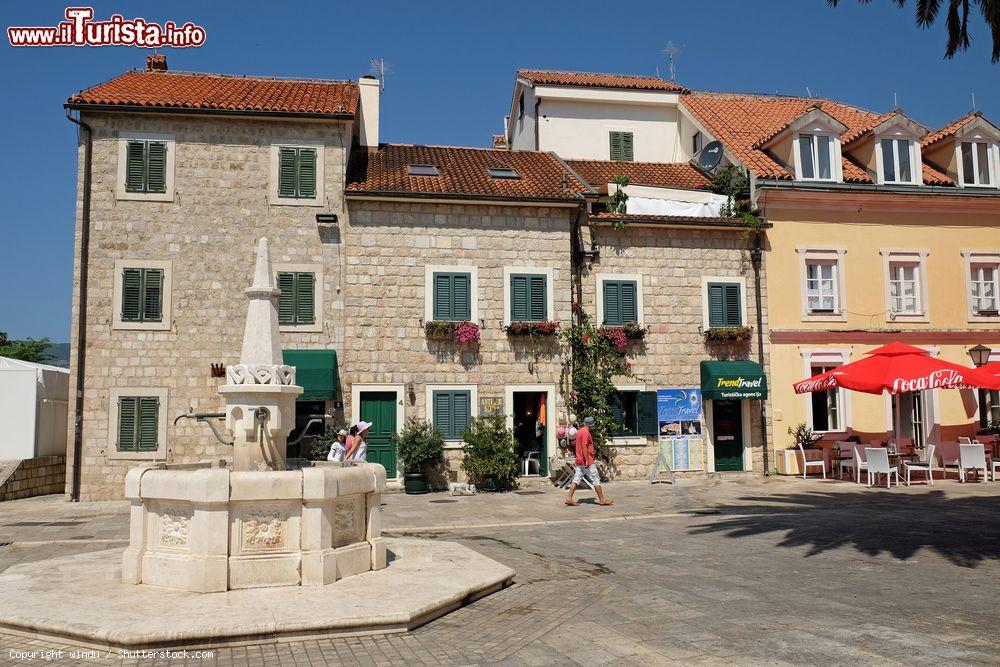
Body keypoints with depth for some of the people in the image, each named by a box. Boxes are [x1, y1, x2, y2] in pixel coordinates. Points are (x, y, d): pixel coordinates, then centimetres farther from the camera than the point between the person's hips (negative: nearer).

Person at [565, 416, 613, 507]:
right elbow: (584, 447, -21)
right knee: (596, 480, 1)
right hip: (588, 462, -9)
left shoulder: (579, 431, 13)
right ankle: (602, 499, 8)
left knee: (576, 479, 6)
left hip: (579, 461, 9)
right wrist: (587, 461, -21)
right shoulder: (586, 432, -16)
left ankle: (569, 498, -1)